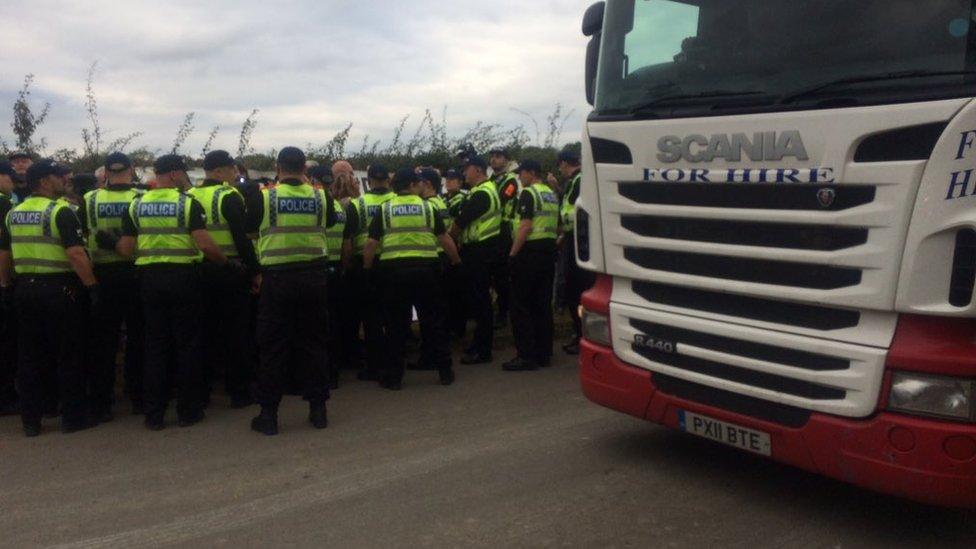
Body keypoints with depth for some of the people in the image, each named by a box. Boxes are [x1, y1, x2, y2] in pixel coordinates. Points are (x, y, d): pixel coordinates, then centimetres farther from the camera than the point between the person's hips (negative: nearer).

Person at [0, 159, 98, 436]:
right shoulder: (60, 211, -12)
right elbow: (76, 254, -20)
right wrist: (92, 285, -15)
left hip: (25, 289, 7)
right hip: (59, 289, -7)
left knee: (30, 356, 12)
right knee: (69, 356, 3)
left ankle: (30, 420, 18)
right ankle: (73, 417, 9)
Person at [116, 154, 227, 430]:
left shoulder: (136, 206, 5)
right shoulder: (188, 203, -8)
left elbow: (125, 249, 3)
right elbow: (205, 244, -16)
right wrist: (225, 261, 0)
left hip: (150, 278, 4)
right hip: (183, 277, -4)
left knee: (155, 346, 10)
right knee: (188, 345, 6)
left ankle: (154, 415, 13)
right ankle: (188, 411, 12)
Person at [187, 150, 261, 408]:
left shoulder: (190, 196, 7)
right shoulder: (229, 196, -12)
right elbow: (242, 238, -18)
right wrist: (255, 271, -12)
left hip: (200, 271, 6)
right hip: (230, 271, -6)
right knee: (235, 332, 2)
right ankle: (238, 391, 7)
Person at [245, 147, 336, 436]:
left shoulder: (265, 197, -6)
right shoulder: (321, 197, -1)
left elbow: (249, 226, 5)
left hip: (277, 277, -2)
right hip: (314, 276, 2)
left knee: (273, 346, 4)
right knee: (313, 342, 11)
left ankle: (268, 414, 8)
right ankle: (317, 408, 15)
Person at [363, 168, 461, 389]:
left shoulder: (385, 210, 4)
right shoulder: (428, 207, 4)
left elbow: (371, 245, -2)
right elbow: (445, 239, 4)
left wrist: (366, 269, 10)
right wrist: (456, 261, 17)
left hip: (394, 271, 0)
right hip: (425, 269, 0)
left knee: (397, 325, 7)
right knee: (433, 321, 10)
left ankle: (394, 376, 11)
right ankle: (445, 371, 16)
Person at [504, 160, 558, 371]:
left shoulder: (529, 194, -11)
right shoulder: (552, 195, 16)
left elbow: (525, 227, -19)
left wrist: (512, 253, -15)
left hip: (530, 252, -8)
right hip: (549, 252, 9)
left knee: (521, 306, -4)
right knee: (543, 304, 11)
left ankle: (526, 356, -5)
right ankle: (544, 353, 14)